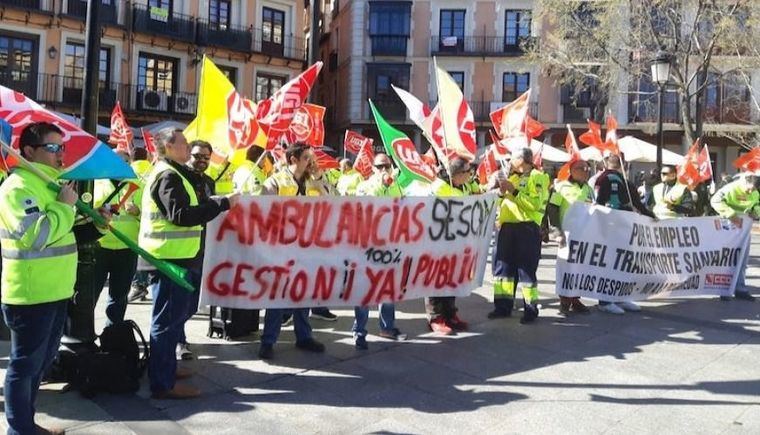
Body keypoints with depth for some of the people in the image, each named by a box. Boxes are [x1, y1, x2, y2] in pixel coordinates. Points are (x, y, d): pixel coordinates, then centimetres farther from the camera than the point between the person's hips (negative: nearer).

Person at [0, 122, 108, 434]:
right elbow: (35, 234, -30)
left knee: (42, 361, 19)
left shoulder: (49, 182, 17)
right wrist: (65, 206, -19)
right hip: (30, 294, -10)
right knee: (26, 363, 2)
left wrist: (94, 227, 10)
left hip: (54, 291, 10)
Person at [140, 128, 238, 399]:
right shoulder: (168, 176, -15)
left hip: (175, 257, 11)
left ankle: (165, 368, 31)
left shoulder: (171, 173, 19)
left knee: (172, 317, 19)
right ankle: (163, 384, -1)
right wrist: (224, 203, -23)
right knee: (168, 320, -6)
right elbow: (182, 215, -25)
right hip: (170, 258, -11)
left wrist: (216, 204, 14)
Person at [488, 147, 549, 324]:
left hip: (527, 228, -7)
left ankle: (531, 308, 2)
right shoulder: (513, 177, 22)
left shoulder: (537, 177, -2)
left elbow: (536, 204, -17)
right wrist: (500, 190, 6)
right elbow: (504, 202, 25)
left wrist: (513, 191, -17)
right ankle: (503, 305, 15)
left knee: (526, 269, -6)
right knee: (503, 266, 7)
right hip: (507, 227, 7)